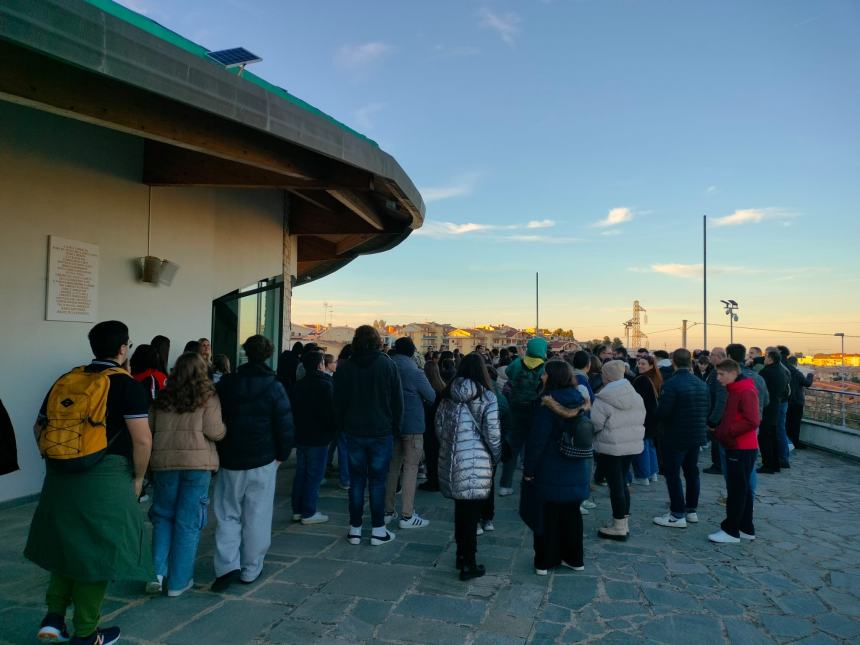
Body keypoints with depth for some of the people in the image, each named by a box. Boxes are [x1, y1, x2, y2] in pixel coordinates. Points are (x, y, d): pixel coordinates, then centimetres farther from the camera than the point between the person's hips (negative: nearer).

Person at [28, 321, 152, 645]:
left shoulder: (66, 381, 8)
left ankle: (54, 615, 22)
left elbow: (40, 429, 16)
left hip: (60, 478, 6)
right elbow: (142, 440, -17)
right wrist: (137, 478, -2)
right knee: (98, 550, 8)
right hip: (105, 479, -6)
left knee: (68, 543, 25)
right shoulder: (126, 384, -11)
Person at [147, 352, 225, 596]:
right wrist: (224, 427, 11)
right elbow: (214, 432, -10)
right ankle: (178, 582, 13)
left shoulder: (162, 397, 9)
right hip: (197, 462, -3)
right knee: (189, 521, 6)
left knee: (163, 516, 19)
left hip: (163, 461, 3)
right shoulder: (207, 397, -3)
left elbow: (149, 429, 12)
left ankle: (157, 572, 8)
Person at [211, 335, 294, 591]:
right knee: (257, 517, 8)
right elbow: (285, 425, -9)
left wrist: (218, 453, 16)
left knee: (228, 515, 12)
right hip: (263, 462, -2)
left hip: (229, 461, 2)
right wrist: (282, 455, 4)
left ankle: (228, 565, 1)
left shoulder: (225, 384, 1)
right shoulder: (273, 387, -8)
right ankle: (251, 570, 15)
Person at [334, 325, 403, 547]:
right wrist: (396, 427, 7)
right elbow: (398, 401, -3)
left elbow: (338, 402, 5)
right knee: (378, 481, 5)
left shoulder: (345, 368, -1)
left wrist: (342, 427, 15)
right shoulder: (387, 365, -7)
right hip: (382, 432, -2)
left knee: (356, 481, 10)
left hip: (354, 432, 2)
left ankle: (355, 530, 15)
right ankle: (378, 530, 10)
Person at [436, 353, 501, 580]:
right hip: (476, 463, -5)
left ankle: (461, 554, 32)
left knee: (460, 507, 20)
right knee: (472, 511, 5)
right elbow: (492, 432, -12)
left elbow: (439, 426, 10)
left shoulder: (448, 394, 5)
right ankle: (469, 564, 14)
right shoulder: (486, 396, -11)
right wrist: (497, 456, 4)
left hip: (451, 460, 5)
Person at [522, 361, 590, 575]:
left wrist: (528, 469, -12)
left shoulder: (548, 406, -18)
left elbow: (537, 441, -19)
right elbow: (586, 435, 10)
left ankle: (544, 561, 16)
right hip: (576, 470, 6)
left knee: (546, 515, 6)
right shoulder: (580, 402, 2)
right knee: (571, 513, 17)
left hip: (549, 470, -6)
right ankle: (574, 559, 29)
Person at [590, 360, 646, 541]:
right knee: (622, 482, 18)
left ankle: (619, 527, 9)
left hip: (610, 446, -7)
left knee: (615, 485, 1)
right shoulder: (636, 396, 6)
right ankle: (623, 522, 27)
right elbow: (641, 420, 12)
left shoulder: (603, 399, -16)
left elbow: (594, 424, -16)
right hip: (632, 444, 7)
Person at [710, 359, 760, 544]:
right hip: (735, 447, 10)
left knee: (736, 489, -3)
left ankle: (731, 531, 5)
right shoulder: (734, 391, 14)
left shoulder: (746, 392, -17)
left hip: (742, 449, -10)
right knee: (742, 488, 15)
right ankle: (746, 529, 25)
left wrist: (728, 432, -19)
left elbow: (752, 421, -24)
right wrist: (721, 429, 8)